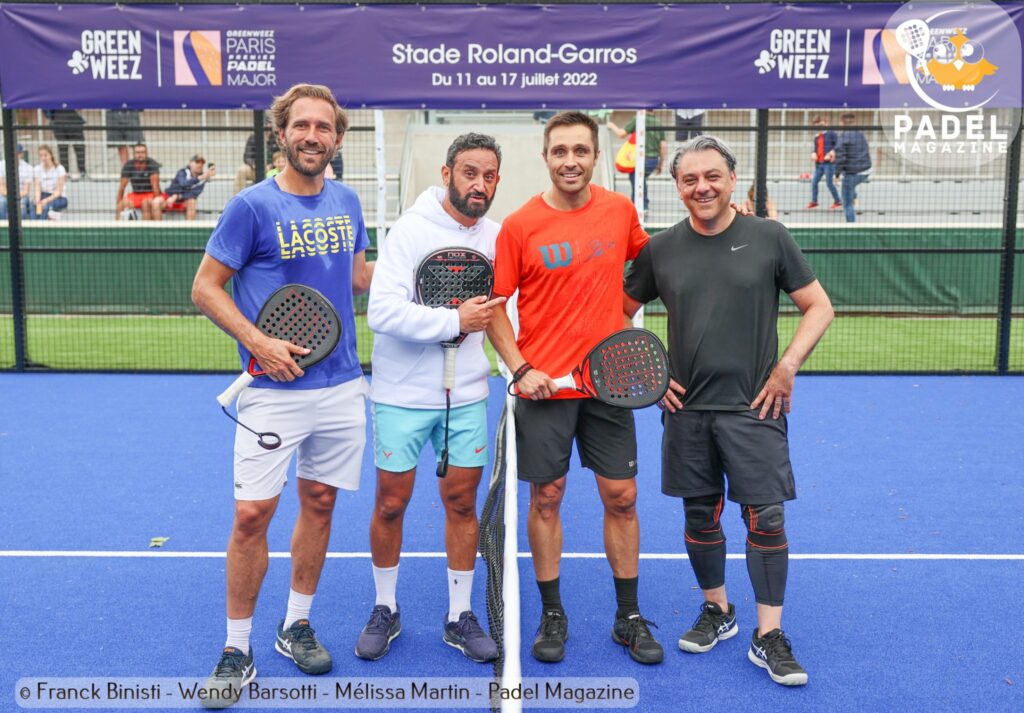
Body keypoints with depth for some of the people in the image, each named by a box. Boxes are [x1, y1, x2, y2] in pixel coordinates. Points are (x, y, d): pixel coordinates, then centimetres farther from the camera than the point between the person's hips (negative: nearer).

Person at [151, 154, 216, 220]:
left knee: (192, 201, -32)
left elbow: (194, 194, -19)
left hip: (184, 203, 1)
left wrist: (177, 197, -32)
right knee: (156, 202, -30)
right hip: (169, 197, -1)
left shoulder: (202, 179, -7)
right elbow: (183, 184, -37)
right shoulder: (183, 172, -14)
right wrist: (200, 178, -50)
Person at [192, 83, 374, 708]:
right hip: (275, 391, -5)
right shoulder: (253, 205, -8)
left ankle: (297, 626, 31)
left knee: (319, 504, 13)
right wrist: (258, 342, -17)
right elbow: (205, 288, -5)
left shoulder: (347, 202, 7)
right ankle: (237, 651, 13)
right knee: (252, 516, -5)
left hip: (343, 385, 5)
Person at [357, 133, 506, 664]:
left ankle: (459, 617, 25)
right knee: (391, 504, 7)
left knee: (462, 502, 9)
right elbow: (382, 312, -23)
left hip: (467, 396, 3)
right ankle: (385, 610, 29)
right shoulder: (409, 231, -13)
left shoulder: (497, 238, 1)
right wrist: (455, 321, -21)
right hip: (402, 395, -3)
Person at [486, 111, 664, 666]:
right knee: (546, 498, 7)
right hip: (543, 387, -2)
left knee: (621, 498, 7)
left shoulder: (620, 211, 2)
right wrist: (520, 369, -11)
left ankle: (629, 617, 23)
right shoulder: (520, 225, -5)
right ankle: (551, 614, 23)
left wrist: (617, 314, 9)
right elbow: (495, 306, 0)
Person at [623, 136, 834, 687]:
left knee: (765, 517, -3)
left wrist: (788, 364, -8)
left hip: (753, 407, -2)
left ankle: (768, 636, 11)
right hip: (686, 409, 2)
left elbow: (819, 306, 3)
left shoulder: (768, 238, -2)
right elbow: (621, 314, 14)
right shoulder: (660, 249, 3)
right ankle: (716, 611, 32)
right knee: (700, 516, 11)